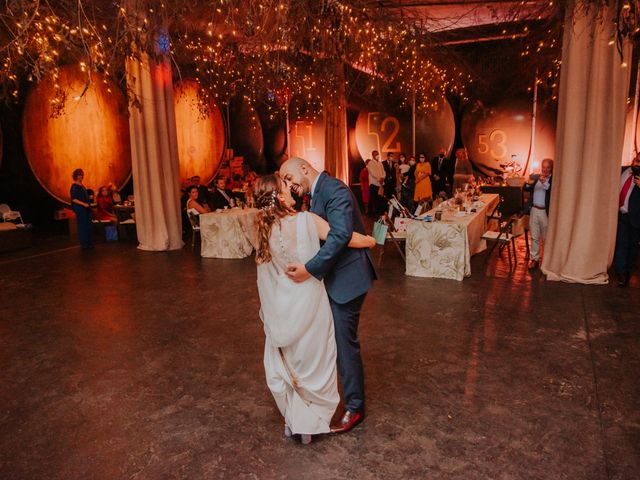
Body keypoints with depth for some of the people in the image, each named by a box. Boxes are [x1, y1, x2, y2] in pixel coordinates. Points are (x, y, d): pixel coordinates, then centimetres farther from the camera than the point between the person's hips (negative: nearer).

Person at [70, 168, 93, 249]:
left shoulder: (81, 185, 14)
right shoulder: (74, 186, -10)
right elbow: (73, 199, -16)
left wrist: (88, 204, 11)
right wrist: (84, 204, -22)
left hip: (86, 209, 8)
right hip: (80, 209, -8)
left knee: (88, 226, 9)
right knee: (82, 226, -3)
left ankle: (89, 243, 15)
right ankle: (84, 244, 4)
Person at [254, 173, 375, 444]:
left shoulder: (263, 229, -4)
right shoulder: (306, 220, -18)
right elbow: (348, 239, -16)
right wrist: (370, 240, 4)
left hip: (279, 309, 4)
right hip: (307, 305, -4)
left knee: (285, 362, 20)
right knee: (313, 362, 14)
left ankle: (292, 419, 33)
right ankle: (310, 422, 25)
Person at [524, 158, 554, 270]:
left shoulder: (554, 179, -5)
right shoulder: (535, 177, 9)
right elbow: (525, 189, 4)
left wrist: (545, 182, -34)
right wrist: (529, 183, -17)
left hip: (546, 212, -4)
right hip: (534, 210, 4)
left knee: (547, 238, 7)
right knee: (534, 237, 9)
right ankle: (534, 259, 17)